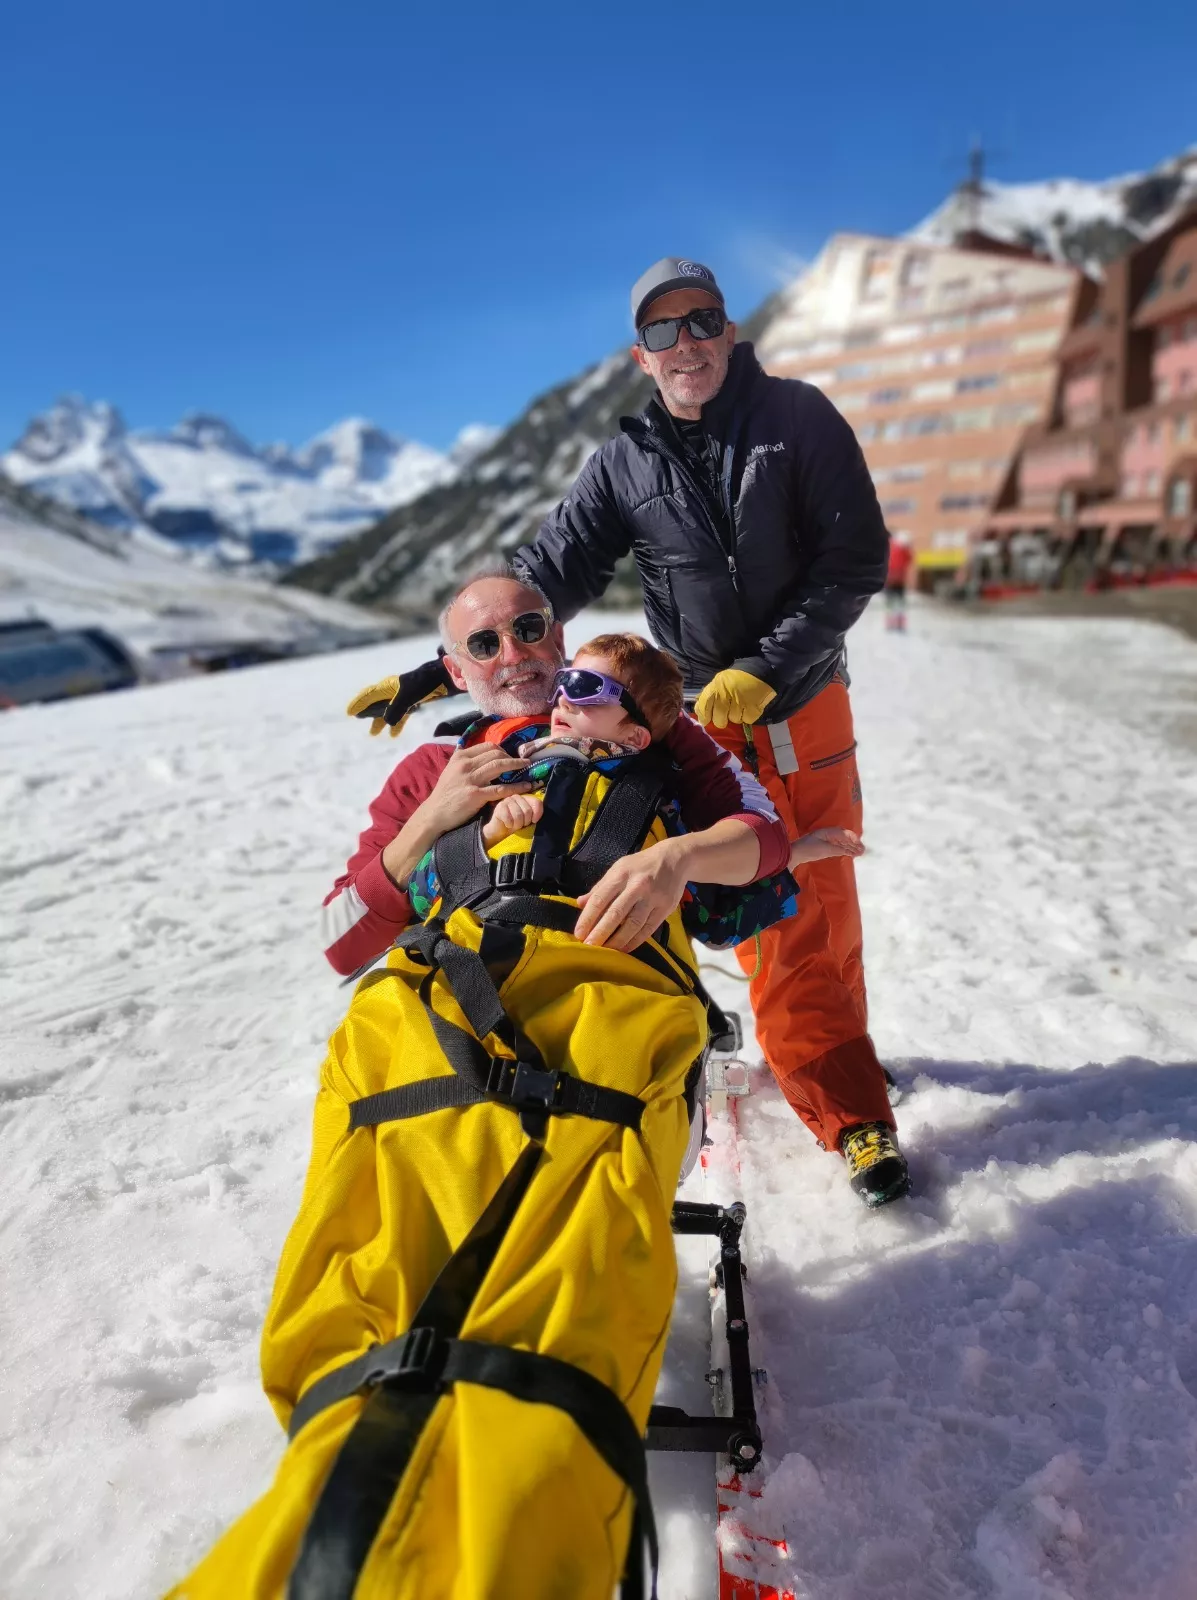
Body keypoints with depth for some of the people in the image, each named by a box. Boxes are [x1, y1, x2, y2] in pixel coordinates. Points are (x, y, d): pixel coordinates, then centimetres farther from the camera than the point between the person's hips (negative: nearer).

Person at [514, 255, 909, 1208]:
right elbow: (548, 577, 0)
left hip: (807, 707, 0)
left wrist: (765, 669, -19)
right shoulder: (626, 464, 2)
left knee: (820, 903, 6)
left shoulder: (798, 419, -2)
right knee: (772, 921, 2)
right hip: (709, 722, 1)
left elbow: (856, 559, -8)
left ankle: (835, 1045, 29)